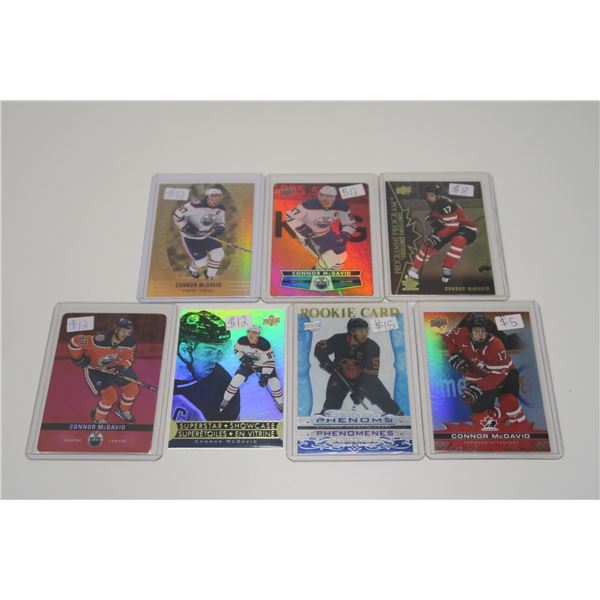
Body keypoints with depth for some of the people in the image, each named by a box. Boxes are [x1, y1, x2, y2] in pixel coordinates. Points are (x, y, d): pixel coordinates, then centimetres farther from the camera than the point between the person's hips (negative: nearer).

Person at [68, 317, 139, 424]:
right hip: (94, 369, -5)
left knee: (133, 389, 2)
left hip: (115, 367, 5)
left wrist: (122, 366, -27)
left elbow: (129, 358, -6)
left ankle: (123, 410, 33)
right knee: (110, 395, -15)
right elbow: (74, 342, -30)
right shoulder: (100, 339, -36)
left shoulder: (129, 342, -20)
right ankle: (98, 418, 15)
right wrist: (79, 360, -18)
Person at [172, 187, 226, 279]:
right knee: (202, 262, -10)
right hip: (190, 237, -6)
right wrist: (187, 227, -29)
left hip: (207, 235, 6)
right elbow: (177, 216, -22)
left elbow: (220, 223, 8)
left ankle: (210, 276, 11)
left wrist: (220, 229, -14)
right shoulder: (196, 205, -29)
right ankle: (191, 268, 30)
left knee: (218, 253, -15)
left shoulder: (220, 209, -7)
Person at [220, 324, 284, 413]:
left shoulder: (265, 344, -32)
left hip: (263, 365, -2)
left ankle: (280, 404, 14)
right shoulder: (242, 341, -23)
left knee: (275, 384, -12)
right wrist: (243, 358, -20)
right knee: (236, 380, -14)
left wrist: (265, 376, -32)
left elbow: (269, 362, -26)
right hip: (247, 363, 2)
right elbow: (236, 350, -1)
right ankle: (225, 401, 8)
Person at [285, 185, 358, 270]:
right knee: (329, 257, -15)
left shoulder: (341, 206, -21)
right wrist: (303, 230, -30)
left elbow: (350, 224, -8)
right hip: (308, 234, -5)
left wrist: (344, 236, -26)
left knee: (340, 255, 7)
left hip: (326, 233, 5)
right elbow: (290, 216, -25)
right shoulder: (309, 205, -33)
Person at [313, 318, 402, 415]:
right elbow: (319, 348, -9)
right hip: (341, 377, 0)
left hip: (364, 377, 0)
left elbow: (370, 373, -28)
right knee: (332, 402, -13)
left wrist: (360, 391, -33)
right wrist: (326, 362, -24)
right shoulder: (338, 340, -23)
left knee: (382, 397, -3)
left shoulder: (372, 347, -26)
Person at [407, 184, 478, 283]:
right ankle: (414, 269, 9)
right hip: (447, 227, 8)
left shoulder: (446, 205, -31)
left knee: (458, 240, -38)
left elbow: (452, 226, -31)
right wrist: (432, 219, -7)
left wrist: (437, 237, -31)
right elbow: (433, 214, 15)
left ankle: (447, 269, -24)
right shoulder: (435, 202, -5)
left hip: (466, 227, -8)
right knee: (431, 243, -2)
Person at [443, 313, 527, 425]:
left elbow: (497, 375, -32)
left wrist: (477, 388, -38)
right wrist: (453, 355, -15)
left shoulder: (496, 347, -32)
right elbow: (447, 337, -2)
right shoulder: (462, 335, -23)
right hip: (478, 376, 3)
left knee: (508, 401, -24)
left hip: (503, 373, -3)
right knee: (478, 409, -5)